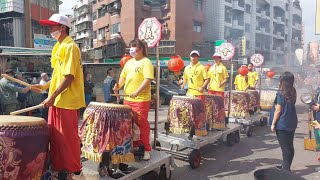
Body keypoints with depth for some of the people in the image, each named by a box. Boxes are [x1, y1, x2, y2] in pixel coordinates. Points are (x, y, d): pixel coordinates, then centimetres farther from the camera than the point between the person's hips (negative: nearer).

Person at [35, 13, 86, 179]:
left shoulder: (70, 47, -13)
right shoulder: (59, 47, 17)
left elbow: (69, 76, -20)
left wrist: (52, 96, -19)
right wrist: (46, 86, 16)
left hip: (67, 101, -9)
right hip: (57, 100, 9)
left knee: (67, 137, 0)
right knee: (55, 136, 14)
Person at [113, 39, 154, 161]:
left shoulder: (146, 62, -8)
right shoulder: (129, 62, 17)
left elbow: (148, 79, -18)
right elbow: (123, 76, 23)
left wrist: (137, 92, -28)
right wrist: (119, 85, 3)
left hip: (141, 100, -7)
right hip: (128, 99, 8)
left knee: (142, 124, -2)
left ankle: (146, 149, 9)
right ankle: (134, 145, 28)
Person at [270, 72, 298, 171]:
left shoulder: (281, 93, -15)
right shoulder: (293, 92, 3)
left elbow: (278, 111, -14)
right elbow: (291, 106, 10)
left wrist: (273, 124, -7)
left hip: (282, 124, -7)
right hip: (292, 123, 7)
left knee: (285, 147, 1)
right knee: (290, 146, 15)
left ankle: (286, 169, 7)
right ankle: (286, 166, 28)